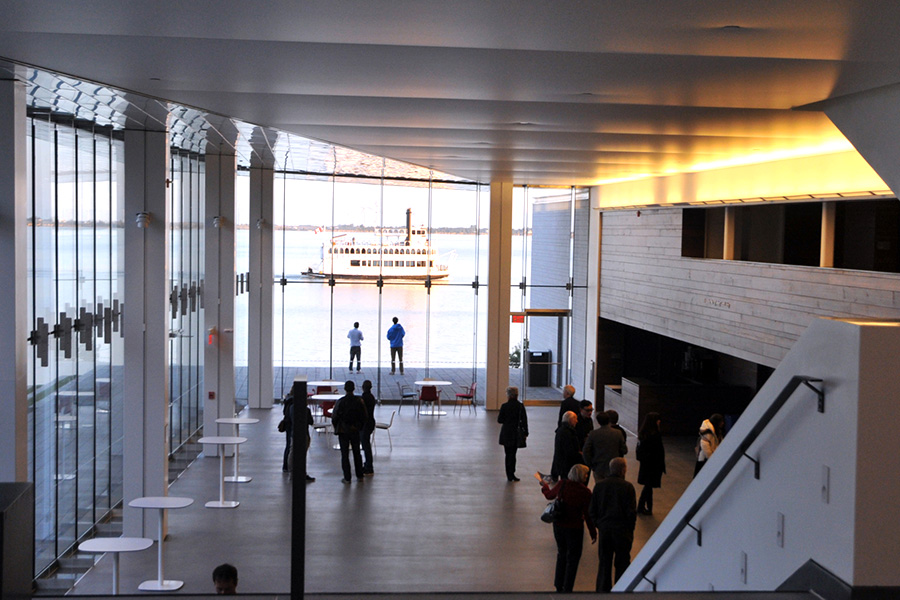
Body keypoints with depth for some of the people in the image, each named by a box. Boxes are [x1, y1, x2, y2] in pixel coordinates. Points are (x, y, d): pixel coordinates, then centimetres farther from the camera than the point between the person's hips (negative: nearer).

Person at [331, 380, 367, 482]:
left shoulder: (340, 402, -16)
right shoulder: (359, 401, -6)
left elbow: (334, 417, -10)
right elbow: (363, 416, 1)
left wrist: (336, 428, 7)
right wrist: (360, 427, 16)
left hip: (343, 431, -3)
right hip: (355, 431, 3)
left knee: (345, 454, 3)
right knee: (357, 453, 17)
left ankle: (347, 478, 3)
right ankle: (359, 475, 24)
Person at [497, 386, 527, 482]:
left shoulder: (504, 406, -11)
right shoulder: (520, 406, -6)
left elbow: (499, 420, -7)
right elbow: (524, 420, -4)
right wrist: (525, 433, 4)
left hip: (506, 433, -1)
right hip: (516, 434, 1)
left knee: (508, 454, 10)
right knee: (513, 454, 8)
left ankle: (510, 475, 11)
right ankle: (511, 474, 4)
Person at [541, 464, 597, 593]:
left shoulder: (562, 484, -8)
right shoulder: (585, 492, -19)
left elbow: (549, 495, 11)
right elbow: (588, 515, -14)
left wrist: (544, 487, 34)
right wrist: (593, 533, -4)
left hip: (558, 525, 5)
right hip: (574, 528, -5)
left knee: (561, 554, 23)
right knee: (573, 558, 11)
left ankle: (558, 585, 33)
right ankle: (567, 589, 15)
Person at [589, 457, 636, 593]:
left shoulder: (599, 486, -1)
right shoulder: (627, 487, -10)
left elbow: (592, 511, 2)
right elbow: (631, 512, -9)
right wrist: (631, 530, 3)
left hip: (604, 530, 3)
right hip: (622, 530, -3)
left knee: (604, 563, 10)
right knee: (622, 563, 8)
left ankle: (603, 591, 14)